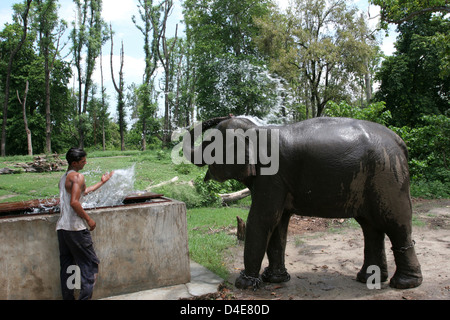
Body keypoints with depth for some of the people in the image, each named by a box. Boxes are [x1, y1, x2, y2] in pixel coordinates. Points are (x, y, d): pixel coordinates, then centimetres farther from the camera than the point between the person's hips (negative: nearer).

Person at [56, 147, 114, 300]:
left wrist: (102, 182, 36)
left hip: (62, 227, 9)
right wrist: (89, 219, -13)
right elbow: (74, 202, -22)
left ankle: (67, 297, 19)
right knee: (90, 263, -1)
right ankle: (85, 296, -5)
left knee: (66, 264, 13)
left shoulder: (64, 177, 18)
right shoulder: (78, 176, -11)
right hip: (75, 227, -9)